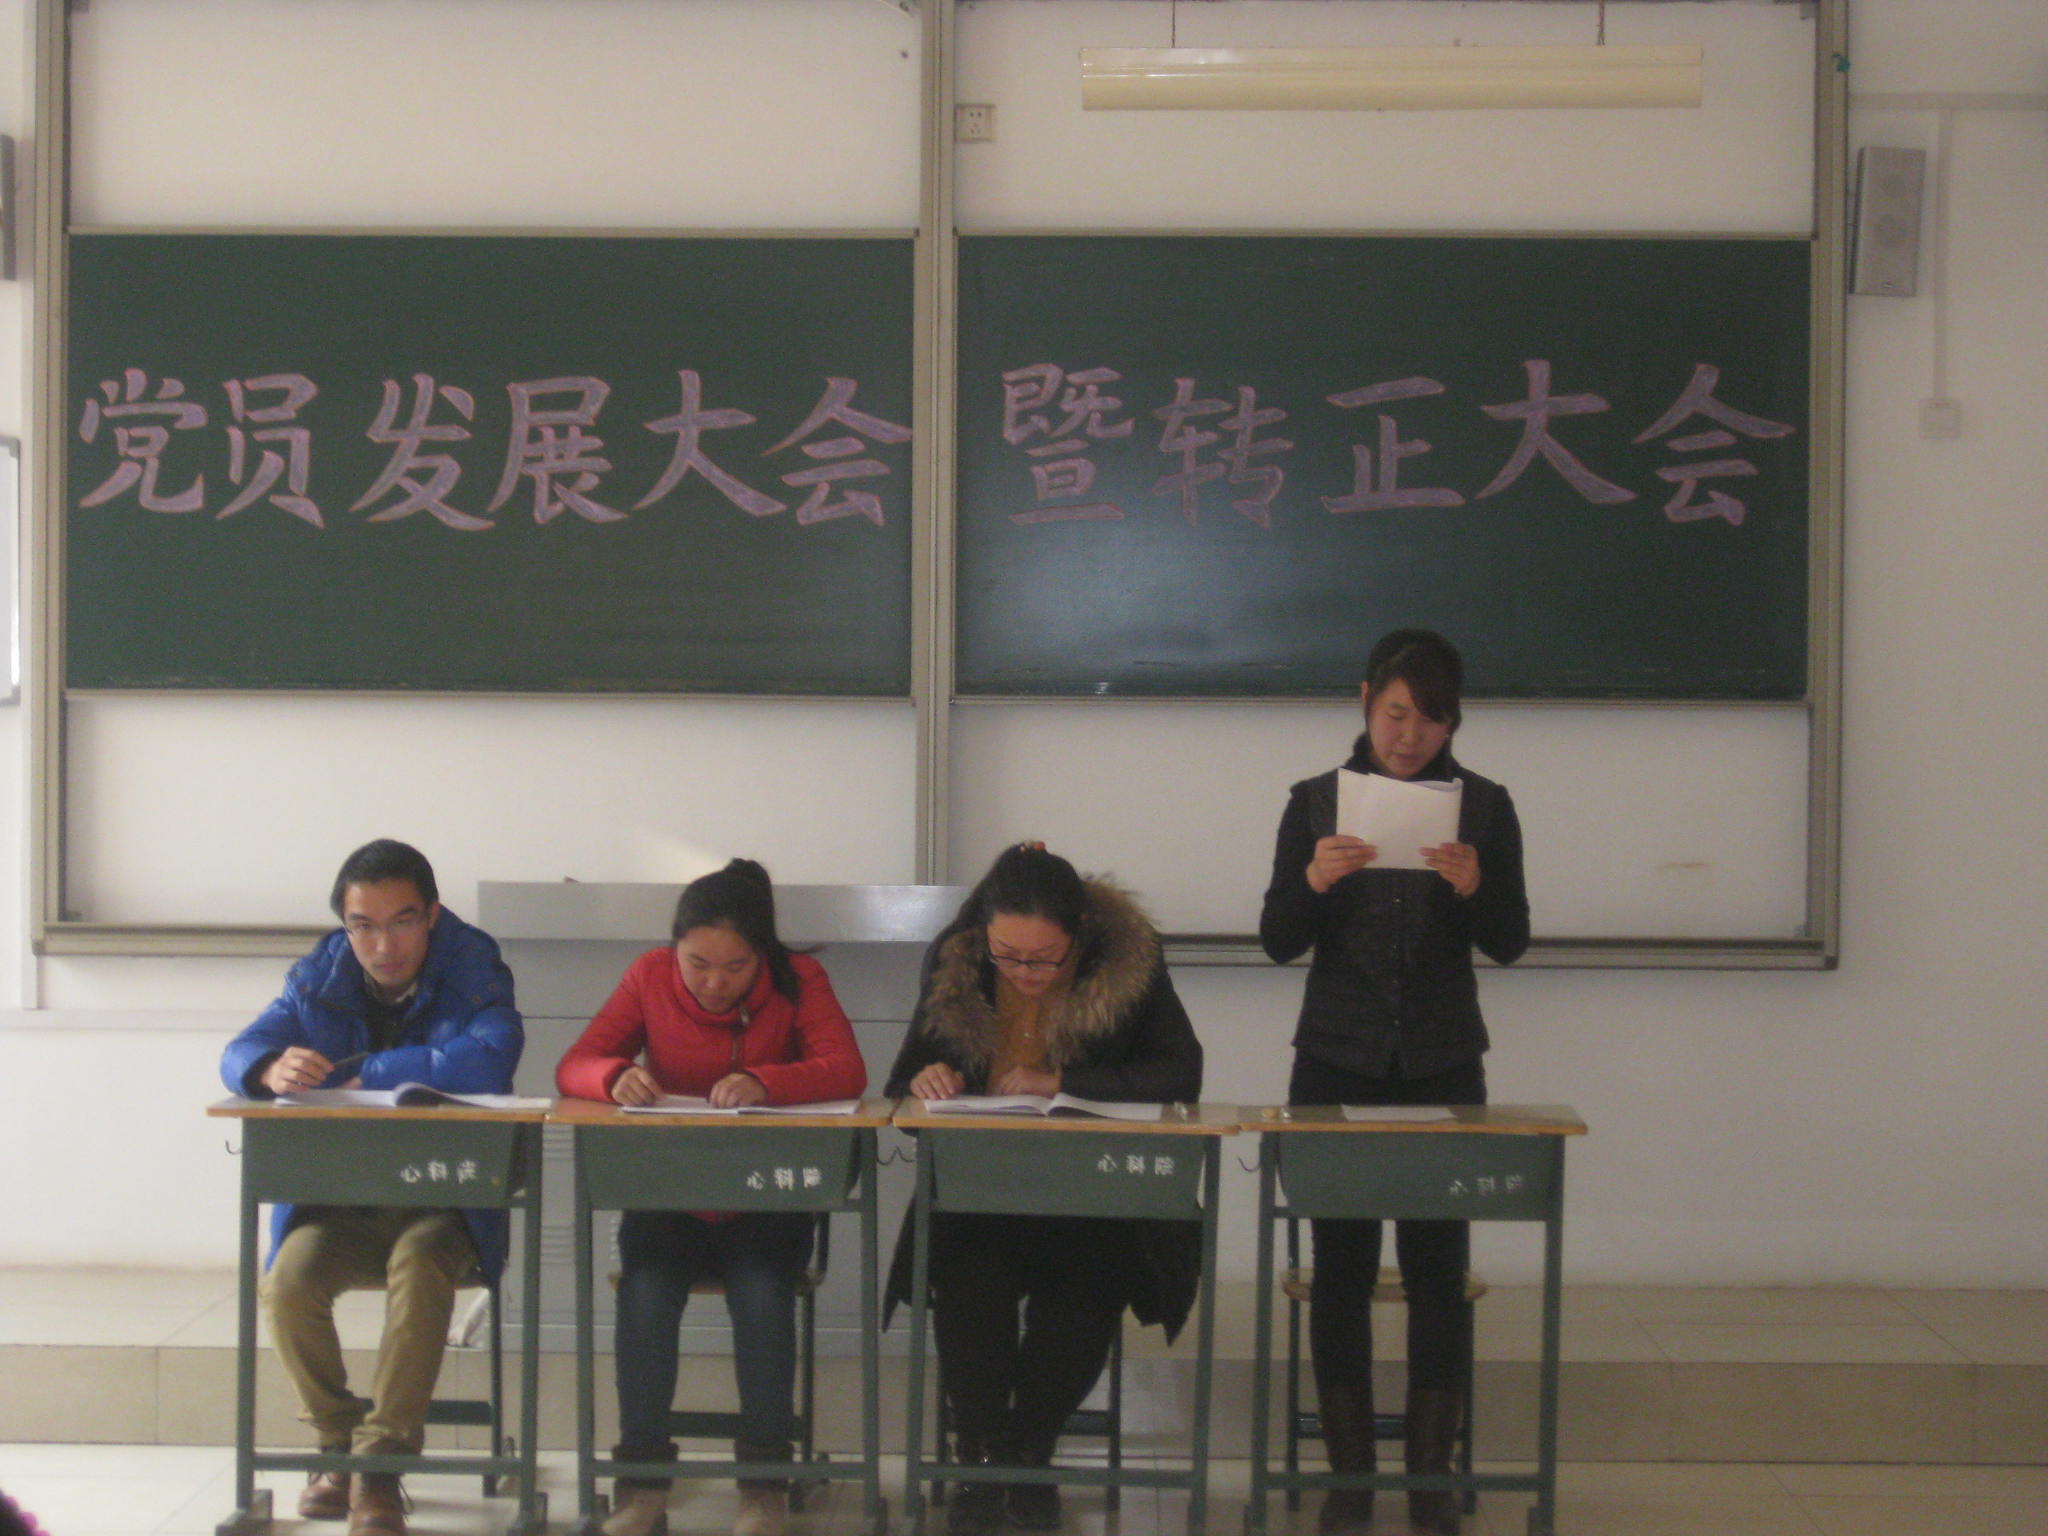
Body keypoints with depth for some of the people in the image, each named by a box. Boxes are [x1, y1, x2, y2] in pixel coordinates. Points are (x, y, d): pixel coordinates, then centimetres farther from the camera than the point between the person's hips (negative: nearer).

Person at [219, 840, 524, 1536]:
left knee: (420, 1266, -36)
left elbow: (491, 1058, -25)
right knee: (289, 1282, -26)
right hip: (337, 1197, 3)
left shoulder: (471, 969, -5)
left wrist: (369, 1074, -20)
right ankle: (339, 1443, -1)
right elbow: (239, 1054, -1)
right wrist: (271, 1068, -27)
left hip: (444, 1198, -3)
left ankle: (381, 1464, -23)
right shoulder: (319, 977, 7)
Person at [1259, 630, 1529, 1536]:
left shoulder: (1483, 807, 2)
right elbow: (1278, 942, 1)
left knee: (1438, 1269, 1)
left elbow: (1510, 944, 0)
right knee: (1342, 1266, 3)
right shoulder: (1316, 803, 2)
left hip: (1441, 1064, 0)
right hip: (1337, 1065, 0)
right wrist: (1314, 882, -19)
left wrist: (1473, 887, -20)